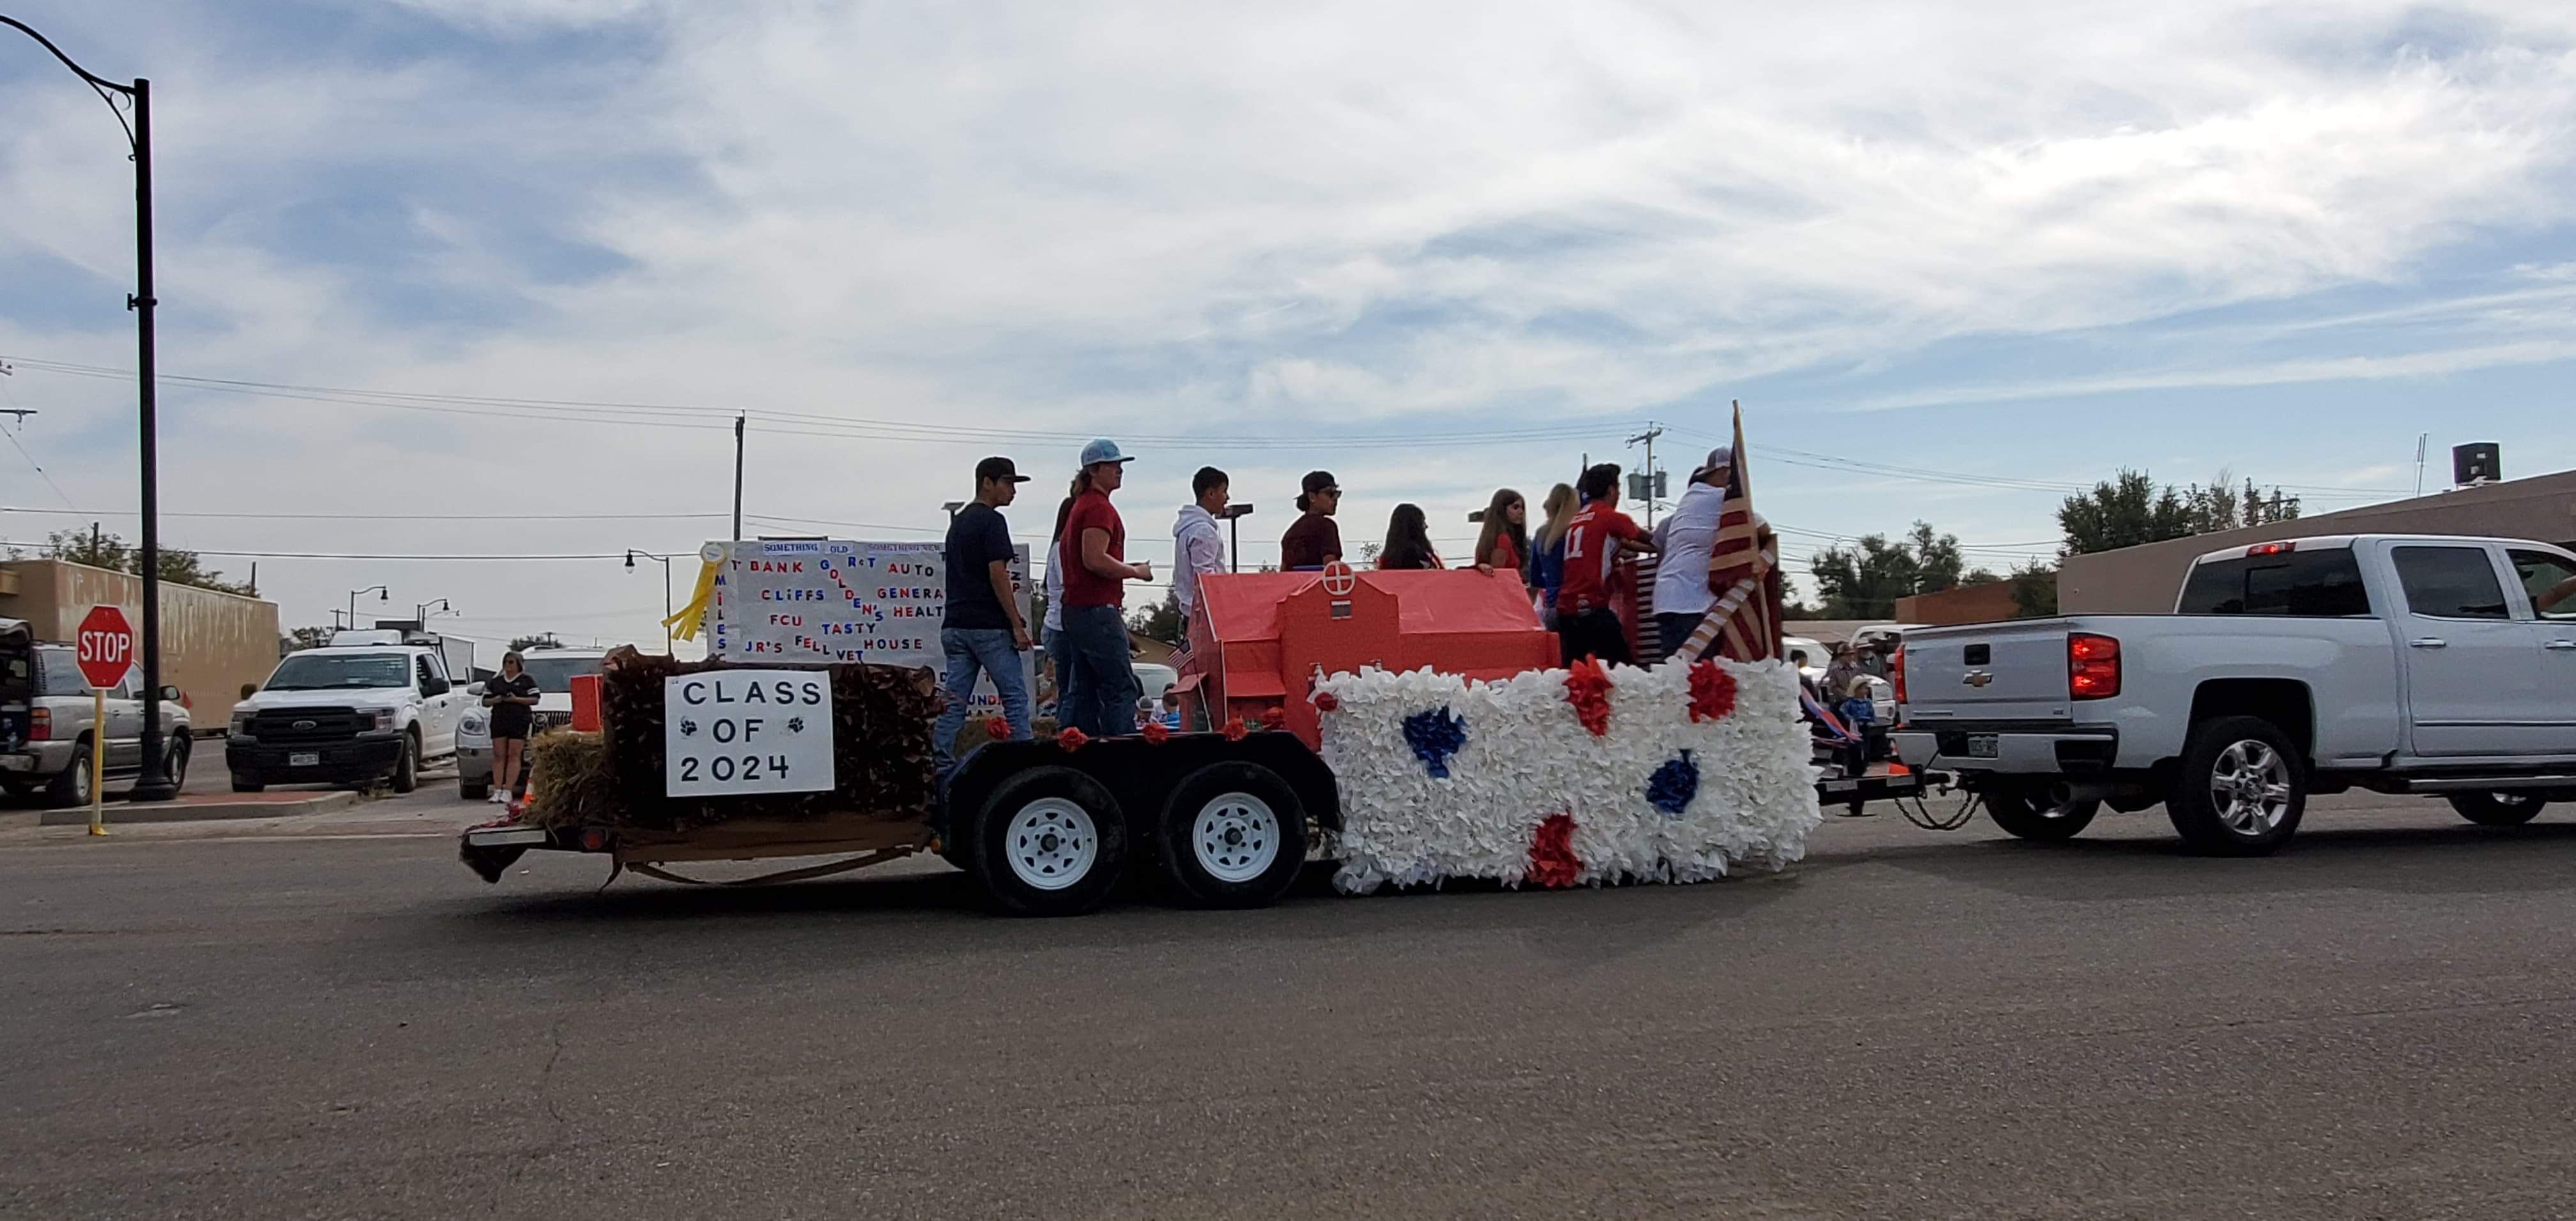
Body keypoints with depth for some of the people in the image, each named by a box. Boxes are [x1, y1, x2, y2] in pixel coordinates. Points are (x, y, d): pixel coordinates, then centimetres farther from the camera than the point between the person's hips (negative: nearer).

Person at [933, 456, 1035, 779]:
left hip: (955, 626, 8)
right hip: (989, 627, -8)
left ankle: (942, 770, 1)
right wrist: (1017, 624, -14)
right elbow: (997, 574, -16)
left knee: (954, 701, 5)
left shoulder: (958, 522, 19)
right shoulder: (991, 521, -9)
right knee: (1014, 697, 0)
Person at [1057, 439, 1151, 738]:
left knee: (1082, 690, 10)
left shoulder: (1080, 505, 20)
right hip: (1098, 611, -10)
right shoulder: (1099, 507, -12)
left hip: (1076, 610, 10)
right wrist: (1136, 572, -10)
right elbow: (1095, 559, -22)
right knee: (1121, 688, -9)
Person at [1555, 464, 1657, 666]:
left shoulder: (1575, 519, 18)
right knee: (1622, 666, -2)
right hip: (1592, 607, -7)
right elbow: (1647, 540, 7)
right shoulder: (1611, 517, -2)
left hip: (1565, 607, 7)